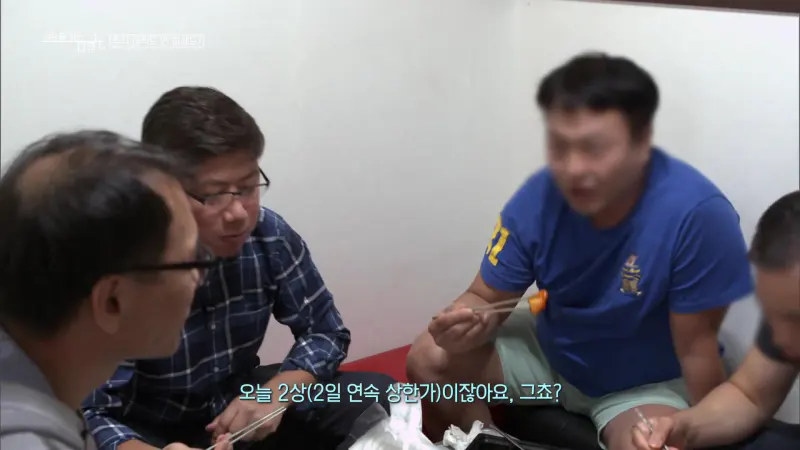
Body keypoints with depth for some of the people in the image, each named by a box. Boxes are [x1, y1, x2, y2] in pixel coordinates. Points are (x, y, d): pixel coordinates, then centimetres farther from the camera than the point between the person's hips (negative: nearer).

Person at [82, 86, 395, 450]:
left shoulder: (270, 236, -15)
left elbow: (326, 333, -2)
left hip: (239, 408, 4)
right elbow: (91, 416, -29)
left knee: (377, 396, -11)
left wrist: (277, 393, -20)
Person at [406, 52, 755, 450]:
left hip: (647, 383, -3)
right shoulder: (536, 200, -19)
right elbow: (486, 299, -10)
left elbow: (696, 348, -24)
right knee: (430, 360, -9)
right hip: (550, 352, 4)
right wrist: (468, 325, -33)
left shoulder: (697, 213, -32)